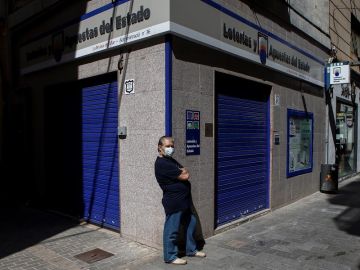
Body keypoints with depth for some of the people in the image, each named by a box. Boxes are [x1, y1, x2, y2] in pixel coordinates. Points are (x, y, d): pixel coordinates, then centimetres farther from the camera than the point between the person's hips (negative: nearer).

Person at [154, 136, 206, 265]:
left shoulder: (171, 160, 14)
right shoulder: (162, 163, -20)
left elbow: (185, 173, 14)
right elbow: (184, 176, -20)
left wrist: (182, 172, -5)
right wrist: (183, 172, 0)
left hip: (183, 200, 10)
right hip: (173, 202, -10)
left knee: (191, 223, 19)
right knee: (172, 230, 3)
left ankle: (191, 249, 34)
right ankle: (170, 256, 18)